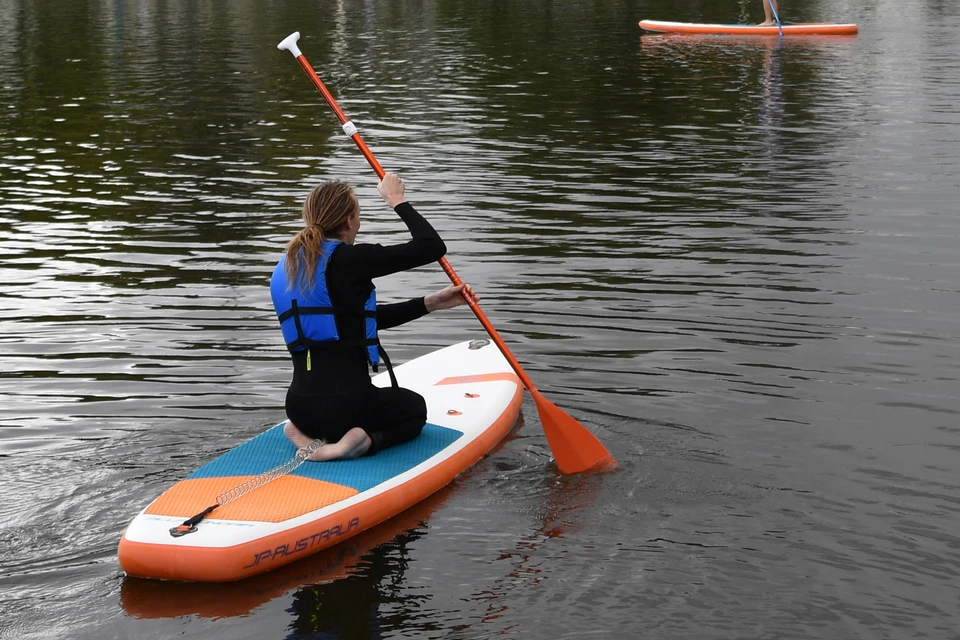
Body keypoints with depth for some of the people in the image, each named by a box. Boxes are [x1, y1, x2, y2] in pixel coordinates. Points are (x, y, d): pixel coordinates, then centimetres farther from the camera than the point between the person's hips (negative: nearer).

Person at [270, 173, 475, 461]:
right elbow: (432, 247, -11)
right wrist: (398, 201, 4)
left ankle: (310, 435, 9)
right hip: (346, 403, -6)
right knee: (415, 408, 29)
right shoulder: (348, 260, -14)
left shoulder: (285, 268, 11)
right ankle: (365, 440, -4)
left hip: (299, 407, 6)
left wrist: (430, 303, 20)